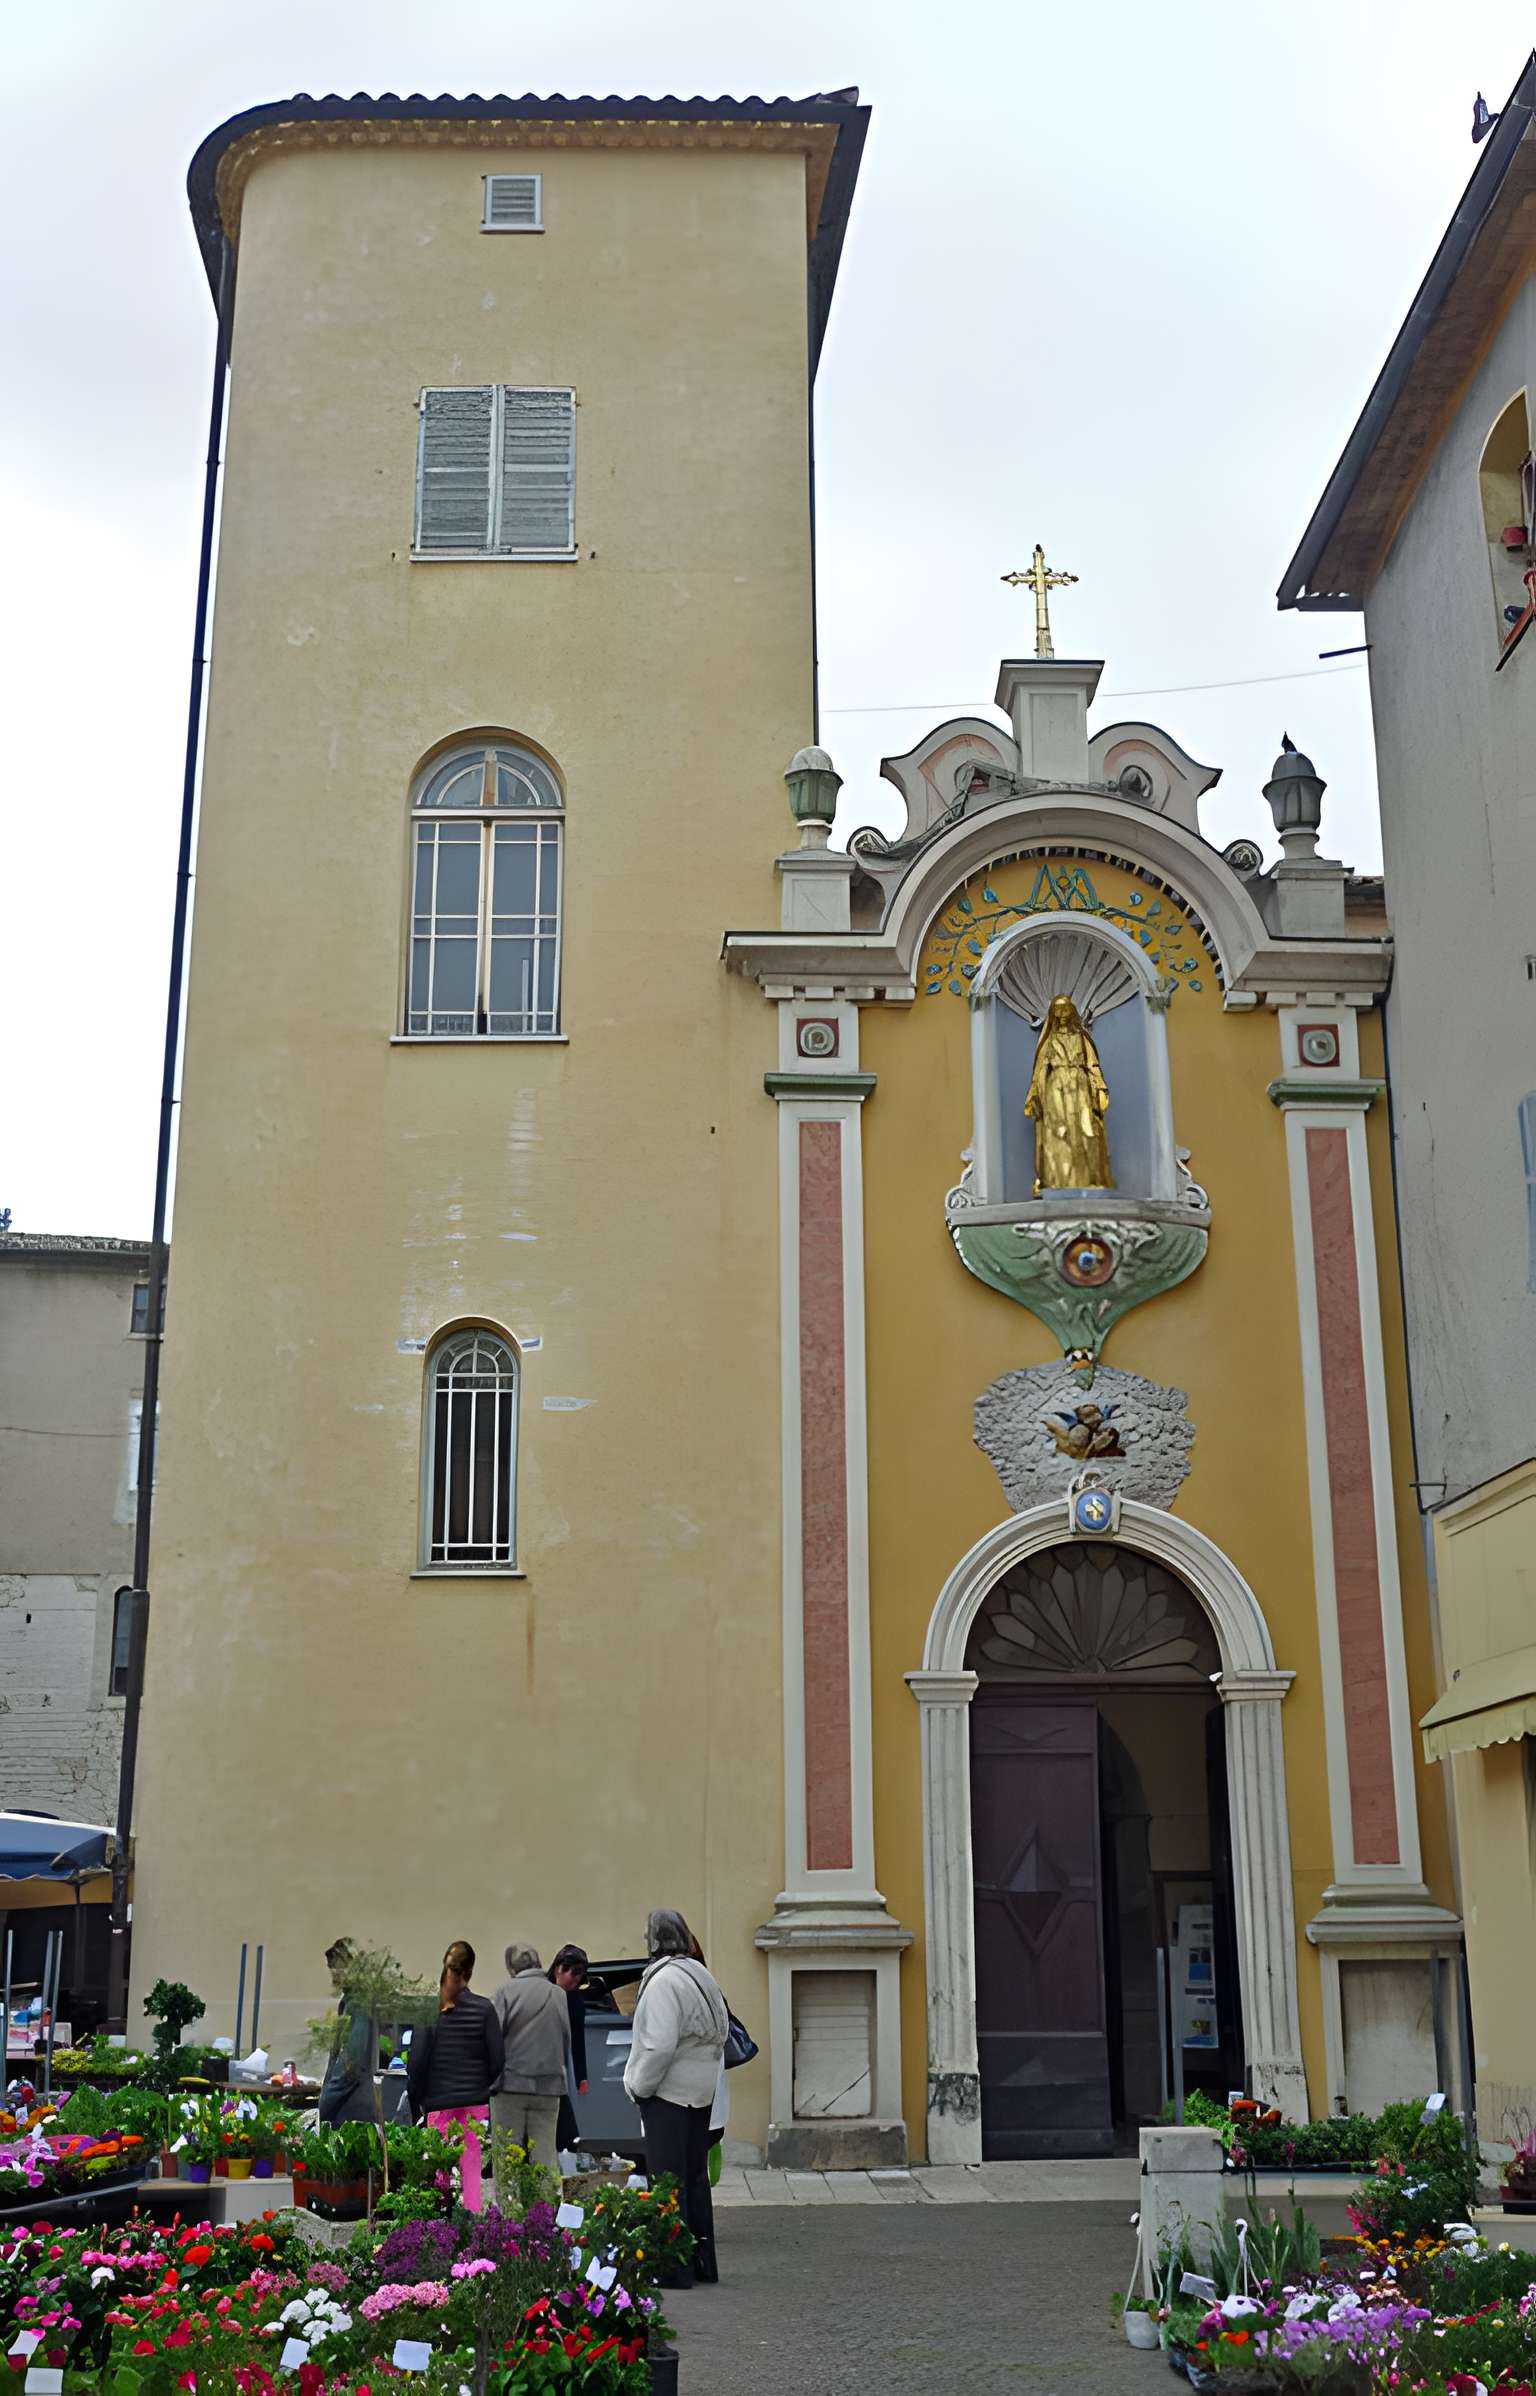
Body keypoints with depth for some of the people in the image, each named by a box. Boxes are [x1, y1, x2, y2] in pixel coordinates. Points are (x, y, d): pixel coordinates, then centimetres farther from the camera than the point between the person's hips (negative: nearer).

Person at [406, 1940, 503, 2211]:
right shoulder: (484, 2008, -2)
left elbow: (417, 2062, -6)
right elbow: (497, 2058, -2)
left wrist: (415, 2104, 5)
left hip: (438, 2101, -1)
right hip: (475, 2101, 1)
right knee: (472, 2168, 6)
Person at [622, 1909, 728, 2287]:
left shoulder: (663, 1980, -17)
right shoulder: (701, 1976, 11)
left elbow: (660, 2044, -23)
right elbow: (721, 2032, 16)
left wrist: (640, 2085, -11)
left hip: (668, 2093, -9)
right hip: (701, 2091, 9)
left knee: (668, 2180, -3)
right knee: (695, 2177, 15)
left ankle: (673, 2267, -1)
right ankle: (702, 2262, 22)